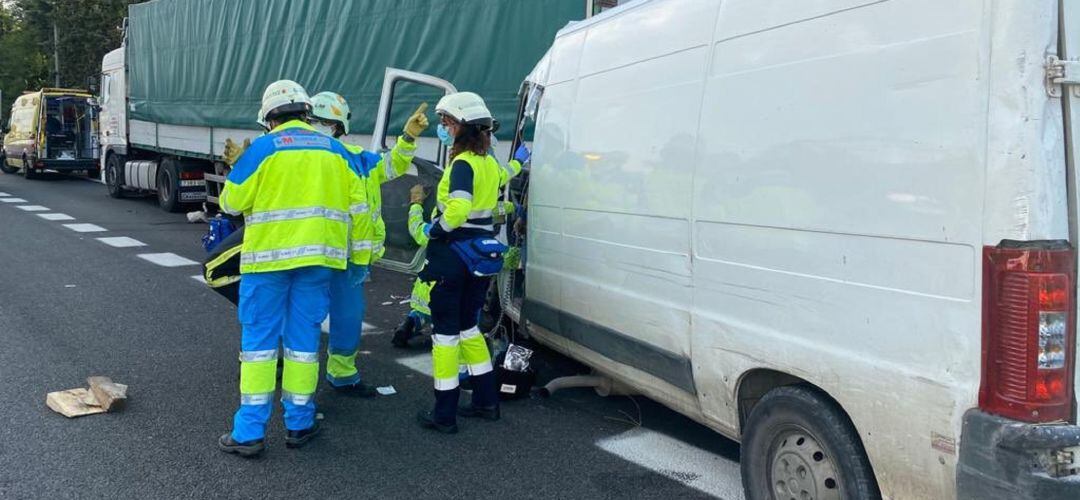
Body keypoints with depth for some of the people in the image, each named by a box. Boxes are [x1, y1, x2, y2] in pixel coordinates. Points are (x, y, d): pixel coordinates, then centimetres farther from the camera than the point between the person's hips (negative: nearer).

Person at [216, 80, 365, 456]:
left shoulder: (263, 148, -5)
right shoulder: (335, 150, 6)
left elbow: (232, 202, -3)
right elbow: (356, 199, 4)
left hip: (269, 255, -3)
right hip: (318, 256, 3)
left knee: (259, 340, 4)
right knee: (303, 339, 11)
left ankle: (249, 433, 6)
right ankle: (299, 425, 18)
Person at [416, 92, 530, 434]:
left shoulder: (463, 164, -16)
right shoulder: (488, 163, 9)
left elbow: (458, 209, -32)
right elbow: (501, 178, 34)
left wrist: (434, 229, -15)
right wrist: (517, 161, 54)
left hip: (452, 254, -8)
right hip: (480, 254, 8)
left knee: (445, 331, 0)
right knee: (467, 326, 20)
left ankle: (444, 414, 6)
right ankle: (486, 402, 26)